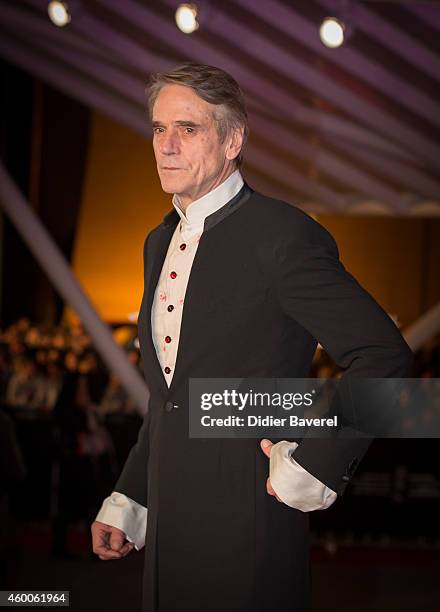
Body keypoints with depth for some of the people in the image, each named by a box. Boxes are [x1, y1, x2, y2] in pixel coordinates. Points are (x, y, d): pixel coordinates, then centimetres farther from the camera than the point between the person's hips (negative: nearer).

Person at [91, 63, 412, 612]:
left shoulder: (283, 234, -13)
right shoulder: (160, 242, 13)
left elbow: (383, 356, -16)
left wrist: (313, 465, -16)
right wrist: (127, 500, 15)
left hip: (247, 522, -7)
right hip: (170, 527, 7)